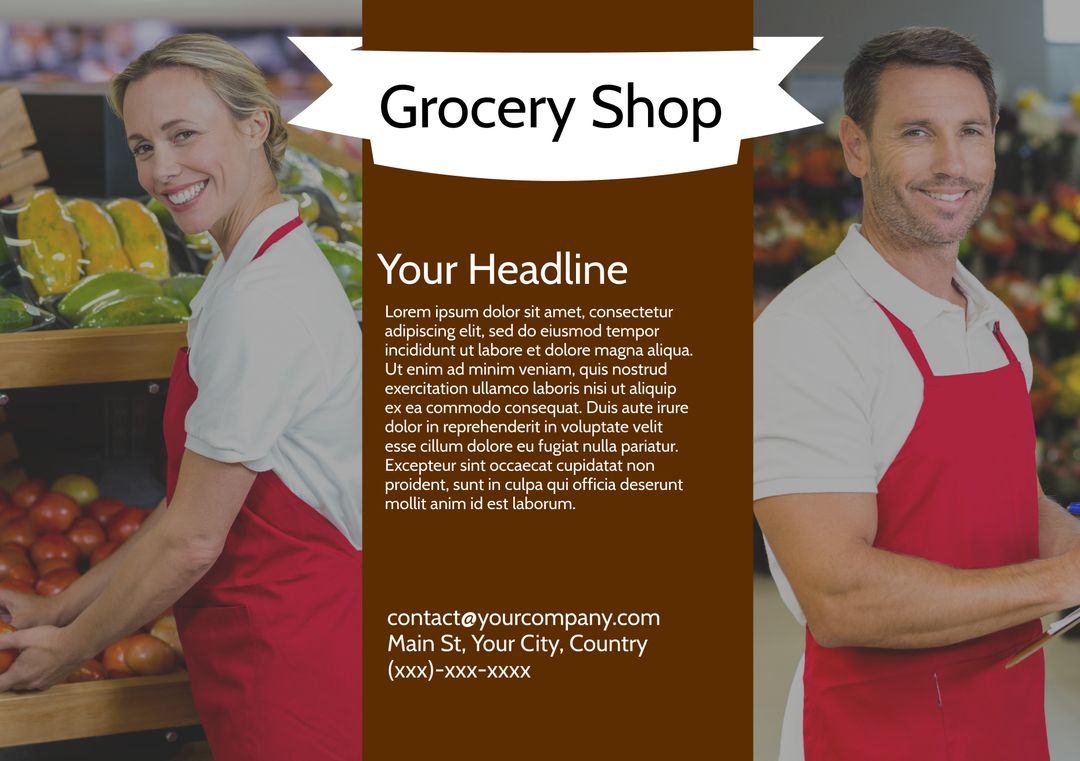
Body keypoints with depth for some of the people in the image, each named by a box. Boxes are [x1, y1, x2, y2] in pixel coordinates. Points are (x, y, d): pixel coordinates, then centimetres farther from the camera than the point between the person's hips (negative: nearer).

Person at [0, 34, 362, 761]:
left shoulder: (259, 300, -21)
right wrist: (63, 609, 12)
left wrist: (68, 648, -3)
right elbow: (193, 506, 11)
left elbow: (191, 542, -18)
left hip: (286, 665, -9)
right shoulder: (276, 267, 9)